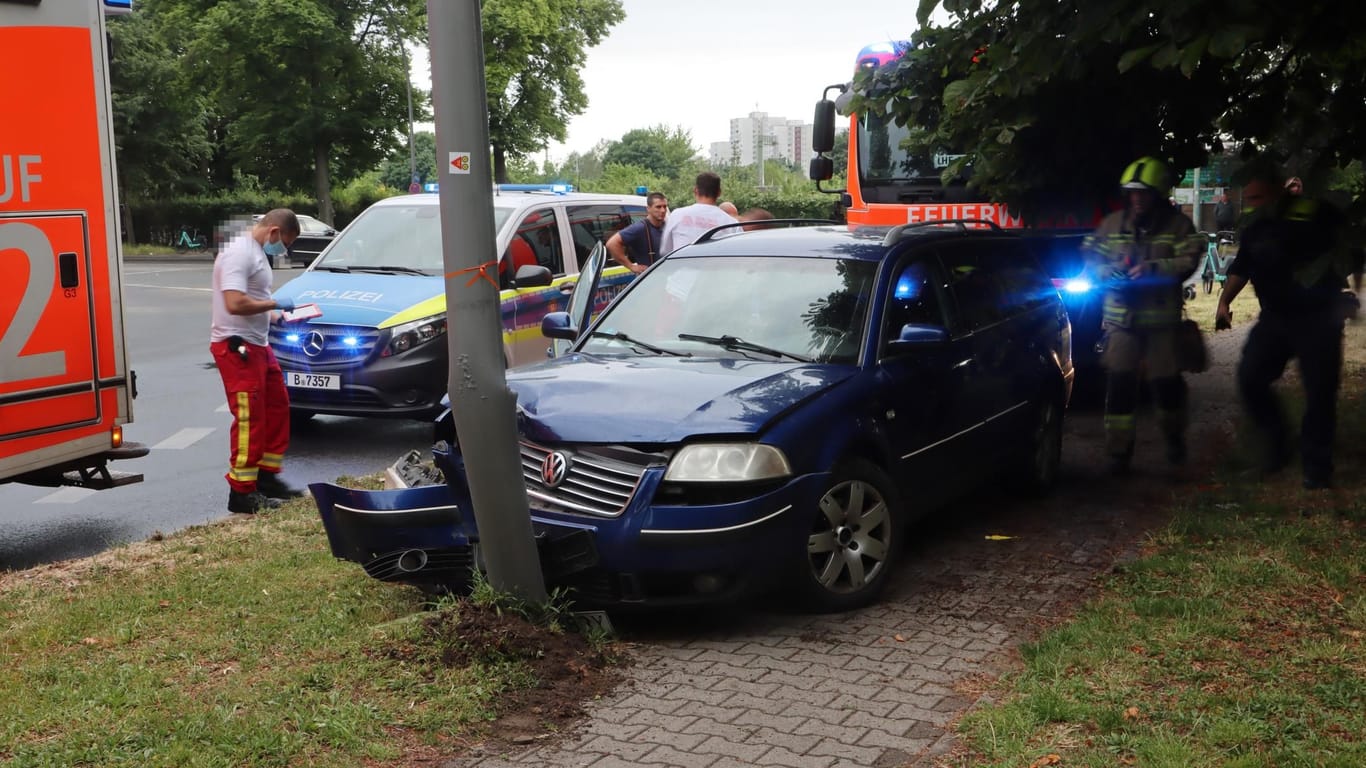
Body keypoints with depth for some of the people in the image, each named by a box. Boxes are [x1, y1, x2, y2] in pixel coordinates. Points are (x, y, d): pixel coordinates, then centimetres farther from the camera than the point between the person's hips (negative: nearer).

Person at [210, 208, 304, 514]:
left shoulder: (257, 252, 16)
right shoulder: (238, 253, -17)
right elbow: (235, 303, -27)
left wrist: (276, 316, 7)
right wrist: (276, 304, -16)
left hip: (257, 345, 11)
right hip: (236, 346, -11)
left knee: (277, 409, 15)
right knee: (249, 419, -8)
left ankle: (267, 477, 25)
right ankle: (242, 492, -1)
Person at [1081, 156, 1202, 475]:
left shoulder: (1178, 225, 0)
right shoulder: (1112, 224, 7)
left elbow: (1187, 263, -12)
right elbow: (1091, 259, 9)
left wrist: (1153, 268, -27)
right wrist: (1109, 273, -12)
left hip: (1162, 319, -1)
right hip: (1120, 317, 1)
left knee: (1167, 382, 8)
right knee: (1119, 383, -6)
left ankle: (1175, 438, 36)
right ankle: (1119, 450, 2)